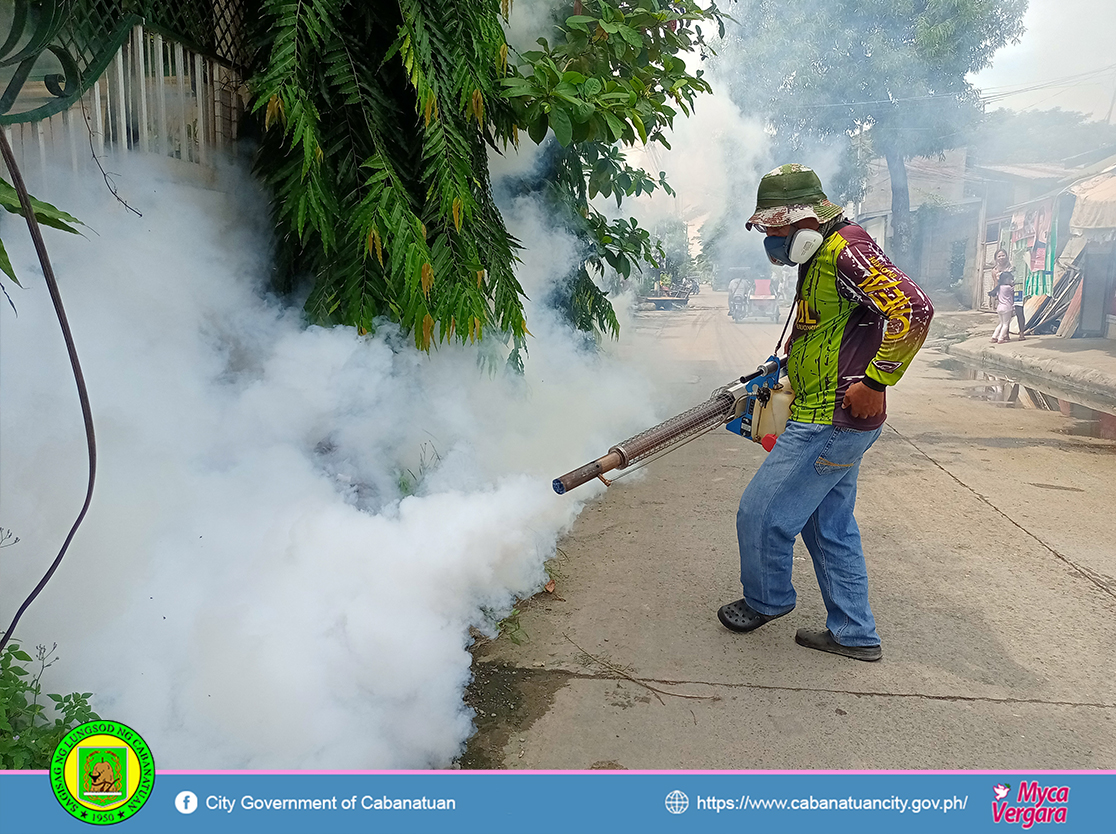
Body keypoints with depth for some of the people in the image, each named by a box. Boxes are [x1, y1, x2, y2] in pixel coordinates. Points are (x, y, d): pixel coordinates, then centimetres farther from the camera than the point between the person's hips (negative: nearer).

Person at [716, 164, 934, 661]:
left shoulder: (846, 250, -17)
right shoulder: (819, 258, 16)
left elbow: (913, 309, -29)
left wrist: (874, 382, -25)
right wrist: (787, 365, 19)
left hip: (831, 424, -11)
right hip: (825, 420, 11)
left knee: (762, 513, 1)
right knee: (830, 527, 16)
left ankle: (766, 600, 25)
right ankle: (855, 635, 27)